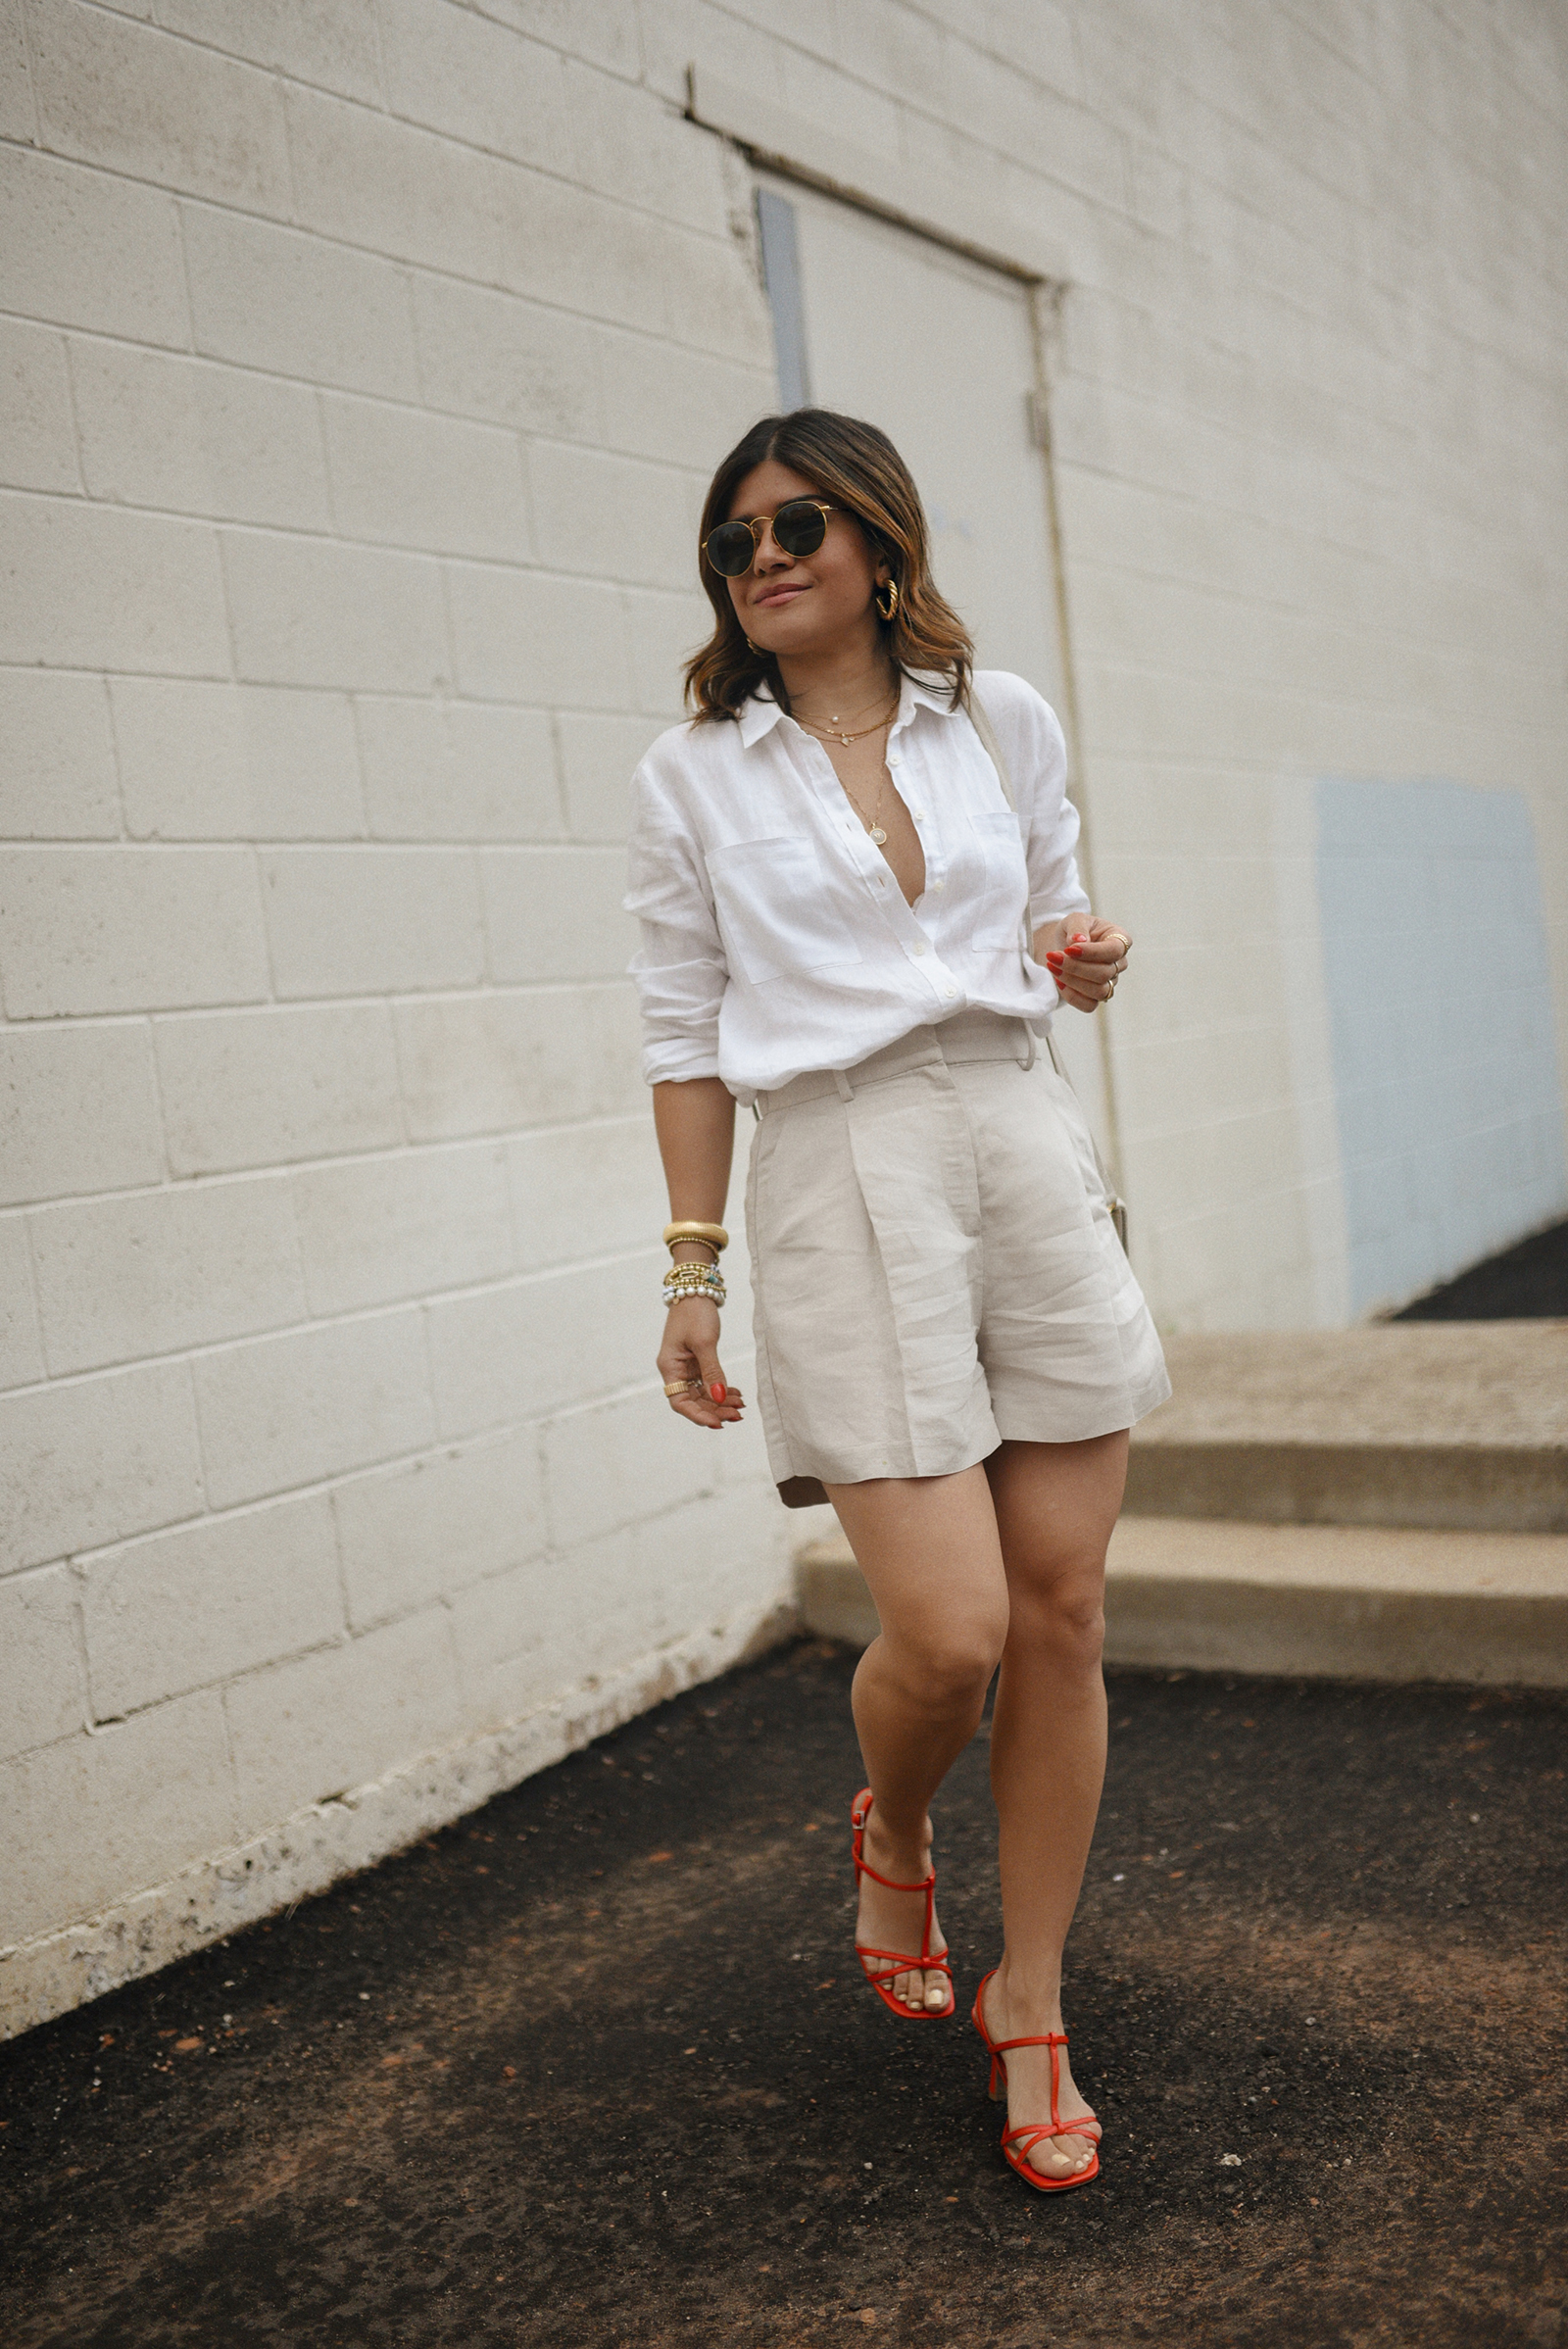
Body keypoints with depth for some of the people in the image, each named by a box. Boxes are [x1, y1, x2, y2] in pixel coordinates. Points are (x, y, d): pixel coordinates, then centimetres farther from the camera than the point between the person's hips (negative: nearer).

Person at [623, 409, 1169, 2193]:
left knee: (1061, 1607, 3)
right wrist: (693, 1268, 3)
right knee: (950, 1630, -10)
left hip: (1022, 1155, 3)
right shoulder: (691, 778, 5)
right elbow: (687, 1036, 6)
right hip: (838, 1188, -3)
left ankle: (1029, 2003, 22)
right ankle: (891, 1835, 28)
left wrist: (1086, 964, -4)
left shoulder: (1003, 723, 10)